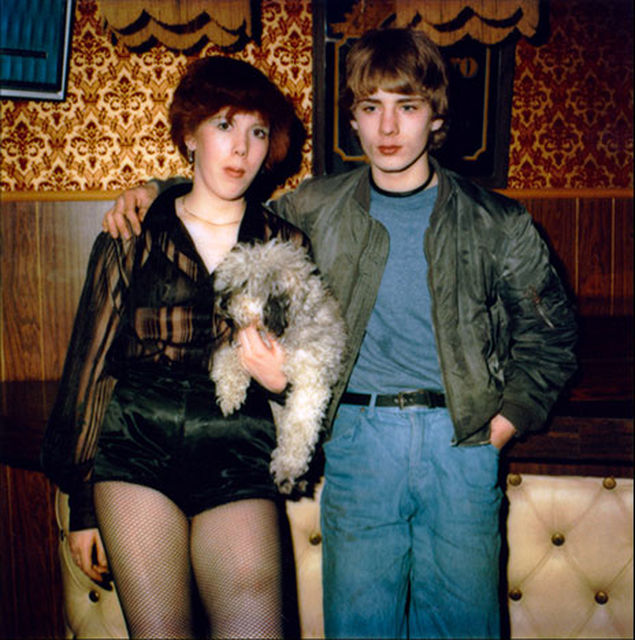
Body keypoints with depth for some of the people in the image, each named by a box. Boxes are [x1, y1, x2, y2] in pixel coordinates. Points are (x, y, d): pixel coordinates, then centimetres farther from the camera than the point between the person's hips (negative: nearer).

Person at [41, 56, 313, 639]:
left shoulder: (285, 247, 10)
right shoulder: (132, 237, 7)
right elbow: (91, 365, 9)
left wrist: (284, 381, -13)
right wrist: (82, 503, 9)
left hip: (238, 460, 1)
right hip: (136, 452, 0)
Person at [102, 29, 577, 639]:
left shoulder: (496, 223, 2)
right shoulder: (317, 207, 4)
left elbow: (550, 332, 12)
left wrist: (510, 415, 1)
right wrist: (155, 191, 7)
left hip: (461, 439, 0)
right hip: (357, 435, 1)